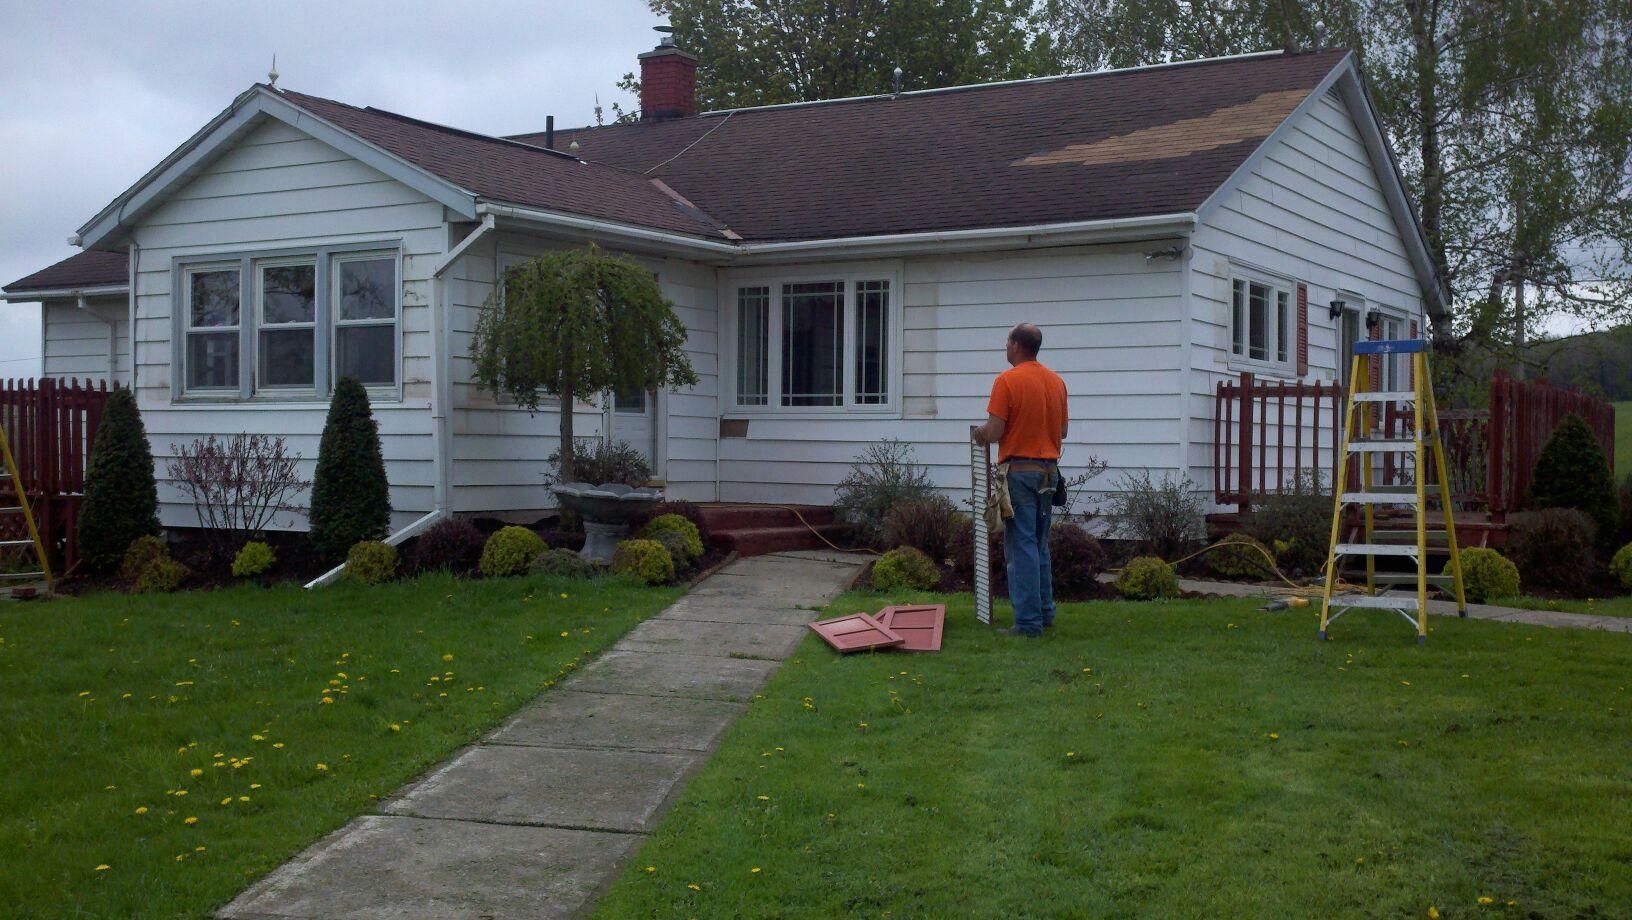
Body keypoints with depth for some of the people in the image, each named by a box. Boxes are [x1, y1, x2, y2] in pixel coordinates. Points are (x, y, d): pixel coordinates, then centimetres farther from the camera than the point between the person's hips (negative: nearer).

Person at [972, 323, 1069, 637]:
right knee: (1040, 546, 16)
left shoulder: (1007, 381, -12)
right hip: (1049, 470, 7)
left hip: (1019, 471, -7)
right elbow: (1063, 430, 15)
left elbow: (994, 432, -15)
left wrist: (980, 433, 5)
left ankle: (1028, 621, -5)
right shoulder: (1057, 381, 9)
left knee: (1022, 546, -4)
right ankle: (1045, 612, 20)